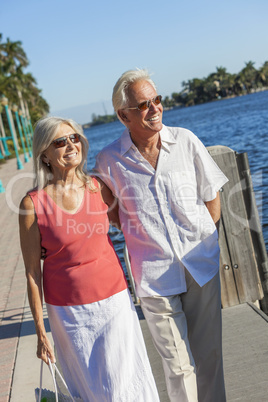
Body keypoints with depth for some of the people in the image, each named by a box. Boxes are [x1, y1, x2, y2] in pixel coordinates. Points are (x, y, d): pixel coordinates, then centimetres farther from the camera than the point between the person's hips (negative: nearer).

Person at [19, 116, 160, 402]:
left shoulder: (99, 189, -3)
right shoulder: (33, 204, -11)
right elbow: (32, 272, -7)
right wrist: (40, 331, -4)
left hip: (114, 300, 2)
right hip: (67, 311, -2)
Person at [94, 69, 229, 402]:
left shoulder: (185, 141, -3)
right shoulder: (108, 161, -8)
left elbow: (212, 197, 7)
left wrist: (200, 242, 7)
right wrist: (146, 238, 3)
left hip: (201, 265, 2)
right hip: (155, 274, -2)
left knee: (208, 353, 15)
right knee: (178, 365, 5)